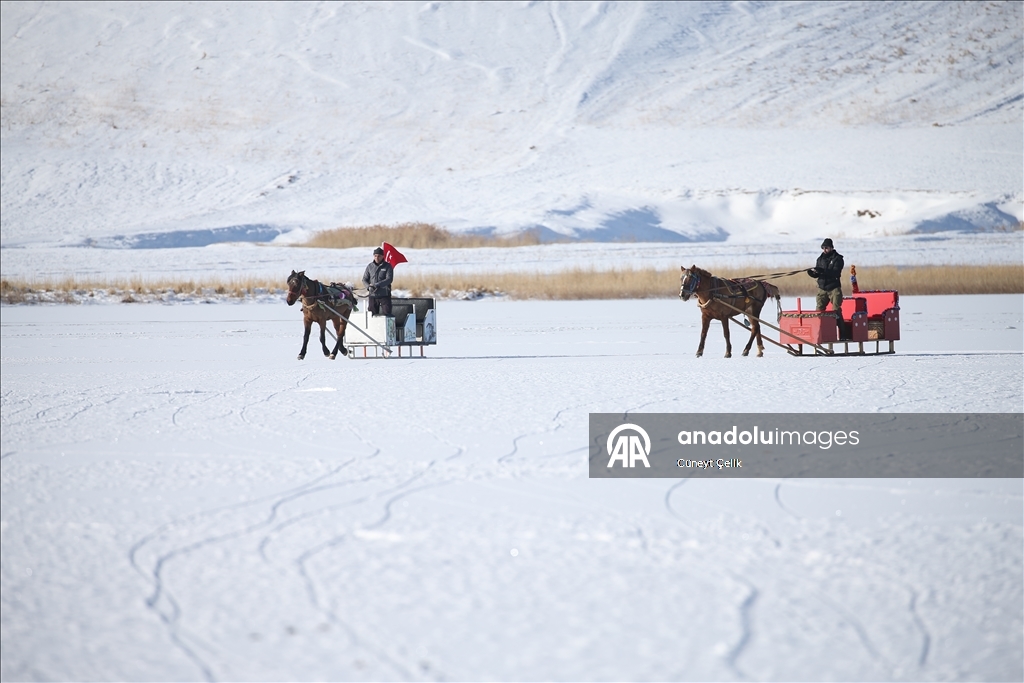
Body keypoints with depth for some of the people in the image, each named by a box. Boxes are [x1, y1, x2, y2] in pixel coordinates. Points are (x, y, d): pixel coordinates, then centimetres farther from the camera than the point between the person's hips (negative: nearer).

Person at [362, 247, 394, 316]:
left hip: (385, 295, -3)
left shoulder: (387, 266, -2)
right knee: (373, 315, 5)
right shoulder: (370, 267, 7)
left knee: (386, 314, -8)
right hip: (373, 295, 3)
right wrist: (369, 286, -15)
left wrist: (376, 285, -23)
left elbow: (389, 279, -13)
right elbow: (364, 279, 8)